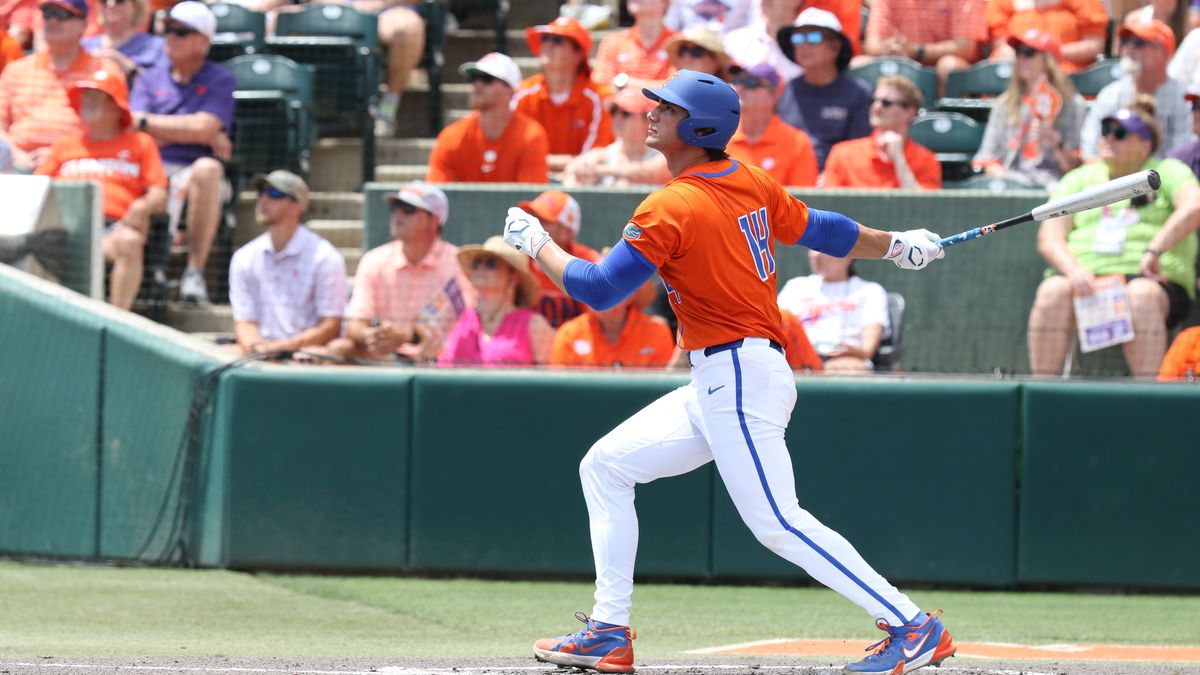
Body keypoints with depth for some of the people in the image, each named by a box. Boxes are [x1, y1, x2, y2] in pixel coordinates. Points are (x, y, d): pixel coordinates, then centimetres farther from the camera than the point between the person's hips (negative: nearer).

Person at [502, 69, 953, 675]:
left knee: (777, 524, -11)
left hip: (738, 376, -10)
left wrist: (536, 243, 0)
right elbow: (821, 231, 19)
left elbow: (598, 289, -15)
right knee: (606, 465, 12)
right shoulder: (752, 184, 8)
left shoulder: (669, 209, -17)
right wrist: (897, 245, 35)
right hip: (718, 389, 10)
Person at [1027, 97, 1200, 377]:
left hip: (1148, 279, -2)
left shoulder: (1168, 172, 14)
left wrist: (1154, 251, -21)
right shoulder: (1079, 179, 23)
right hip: (1085, 276, 2)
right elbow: (1049, 239, 11)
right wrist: (1073, 270, -11)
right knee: (1053, 290, -32)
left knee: (1141, 295, -38)